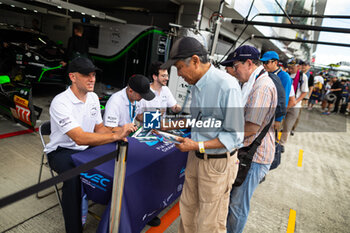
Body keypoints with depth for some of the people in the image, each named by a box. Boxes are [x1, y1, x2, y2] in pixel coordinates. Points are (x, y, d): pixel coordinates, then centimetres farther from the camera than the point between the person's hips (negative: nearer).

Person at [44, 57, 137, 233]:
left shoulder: (93, 98, 0)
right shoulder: (60, 102, -24)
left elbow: (98, 128, 7)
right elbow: (80, 138, -34)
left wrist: (116, 133, -14)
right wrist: (115, 136, -41)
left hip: (86, 147, 6)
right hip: (62, 151, -6)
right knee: (73, 177, -35)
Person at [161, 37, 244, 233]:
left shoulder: (227, 86, -24)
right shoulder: (197, 84, 5)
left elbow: (235, 136, -20)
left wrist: (198, 146, -24)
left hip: (217, 162, -7)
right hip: (196, 157, 8)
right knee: (187, 209, 22)